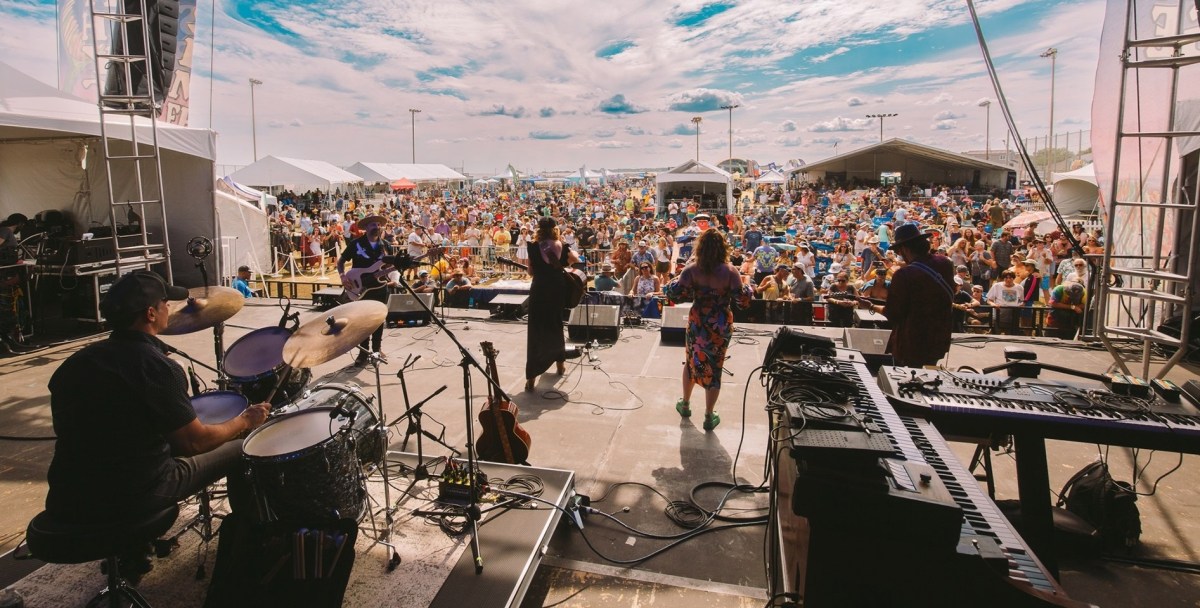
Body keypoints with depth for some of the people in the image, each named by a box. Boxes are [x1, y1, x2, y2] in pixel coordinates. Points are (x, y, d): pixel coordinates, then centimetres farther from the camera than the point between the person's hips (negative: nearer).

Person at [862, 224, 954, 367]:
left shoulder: (905, 275, -25)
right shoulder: (945, 264, -5)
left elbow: (892, 314, -16)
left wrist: (872, 306, 1)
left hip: (911, 345, -6)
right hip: (938, 341, 6)